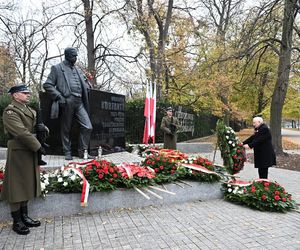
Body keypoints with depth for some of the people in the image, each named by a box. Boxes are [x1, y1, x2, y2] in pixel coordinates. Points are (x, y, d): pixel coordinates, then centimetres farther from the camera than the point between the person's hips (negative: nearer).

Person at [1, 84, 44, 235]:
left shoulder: (29, 110, 16)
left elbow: (35, 128, 18)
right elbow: (22, 133, -22)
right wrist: (38, 147, -19)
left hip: (30, 153, 9)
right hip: (18, 154, -9)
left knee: (27, 185, 16)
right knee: (17, 187, 2)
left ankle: (24, 217, 29)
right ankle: (17, 222, 16)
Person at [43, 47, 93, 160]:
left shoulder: (77, 69, 22)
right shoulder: (57, 68, 5)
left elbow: (85, 84, 32)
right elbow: (47, 85, -1)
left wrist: (87, 88, 9)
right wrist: (59, 96, -11)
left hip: (79, 102, 5)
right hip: (67, 102, -5)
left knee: (88, 127, -3)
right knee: (65, 129, 4)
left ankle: (82, 151, 10)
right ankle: (67, 153, 17)